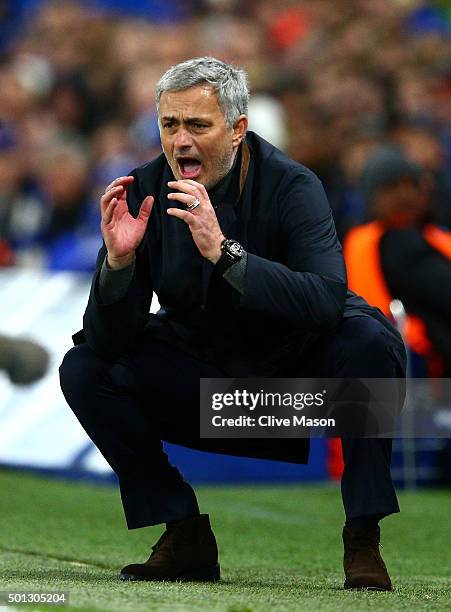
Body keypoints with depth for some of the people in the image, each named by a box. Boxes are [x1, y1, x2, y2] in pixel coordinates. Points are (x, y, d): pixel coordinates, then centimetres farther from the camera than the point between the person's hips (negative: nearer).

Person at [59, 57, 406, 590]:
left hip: (299, 360, -3)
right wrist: (118, 258, -34)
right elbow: (110, 340, -15)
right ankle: (186, 536, -7)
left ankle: (363, 541, -22)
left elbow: (327, 300, -38)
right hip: (201, 375, 3)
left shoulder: (290, 185, -21)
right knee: (84, 368, -16)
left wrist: (225, 251, -46)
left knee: (369, 342, -33)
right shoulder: (144, 192, -13)